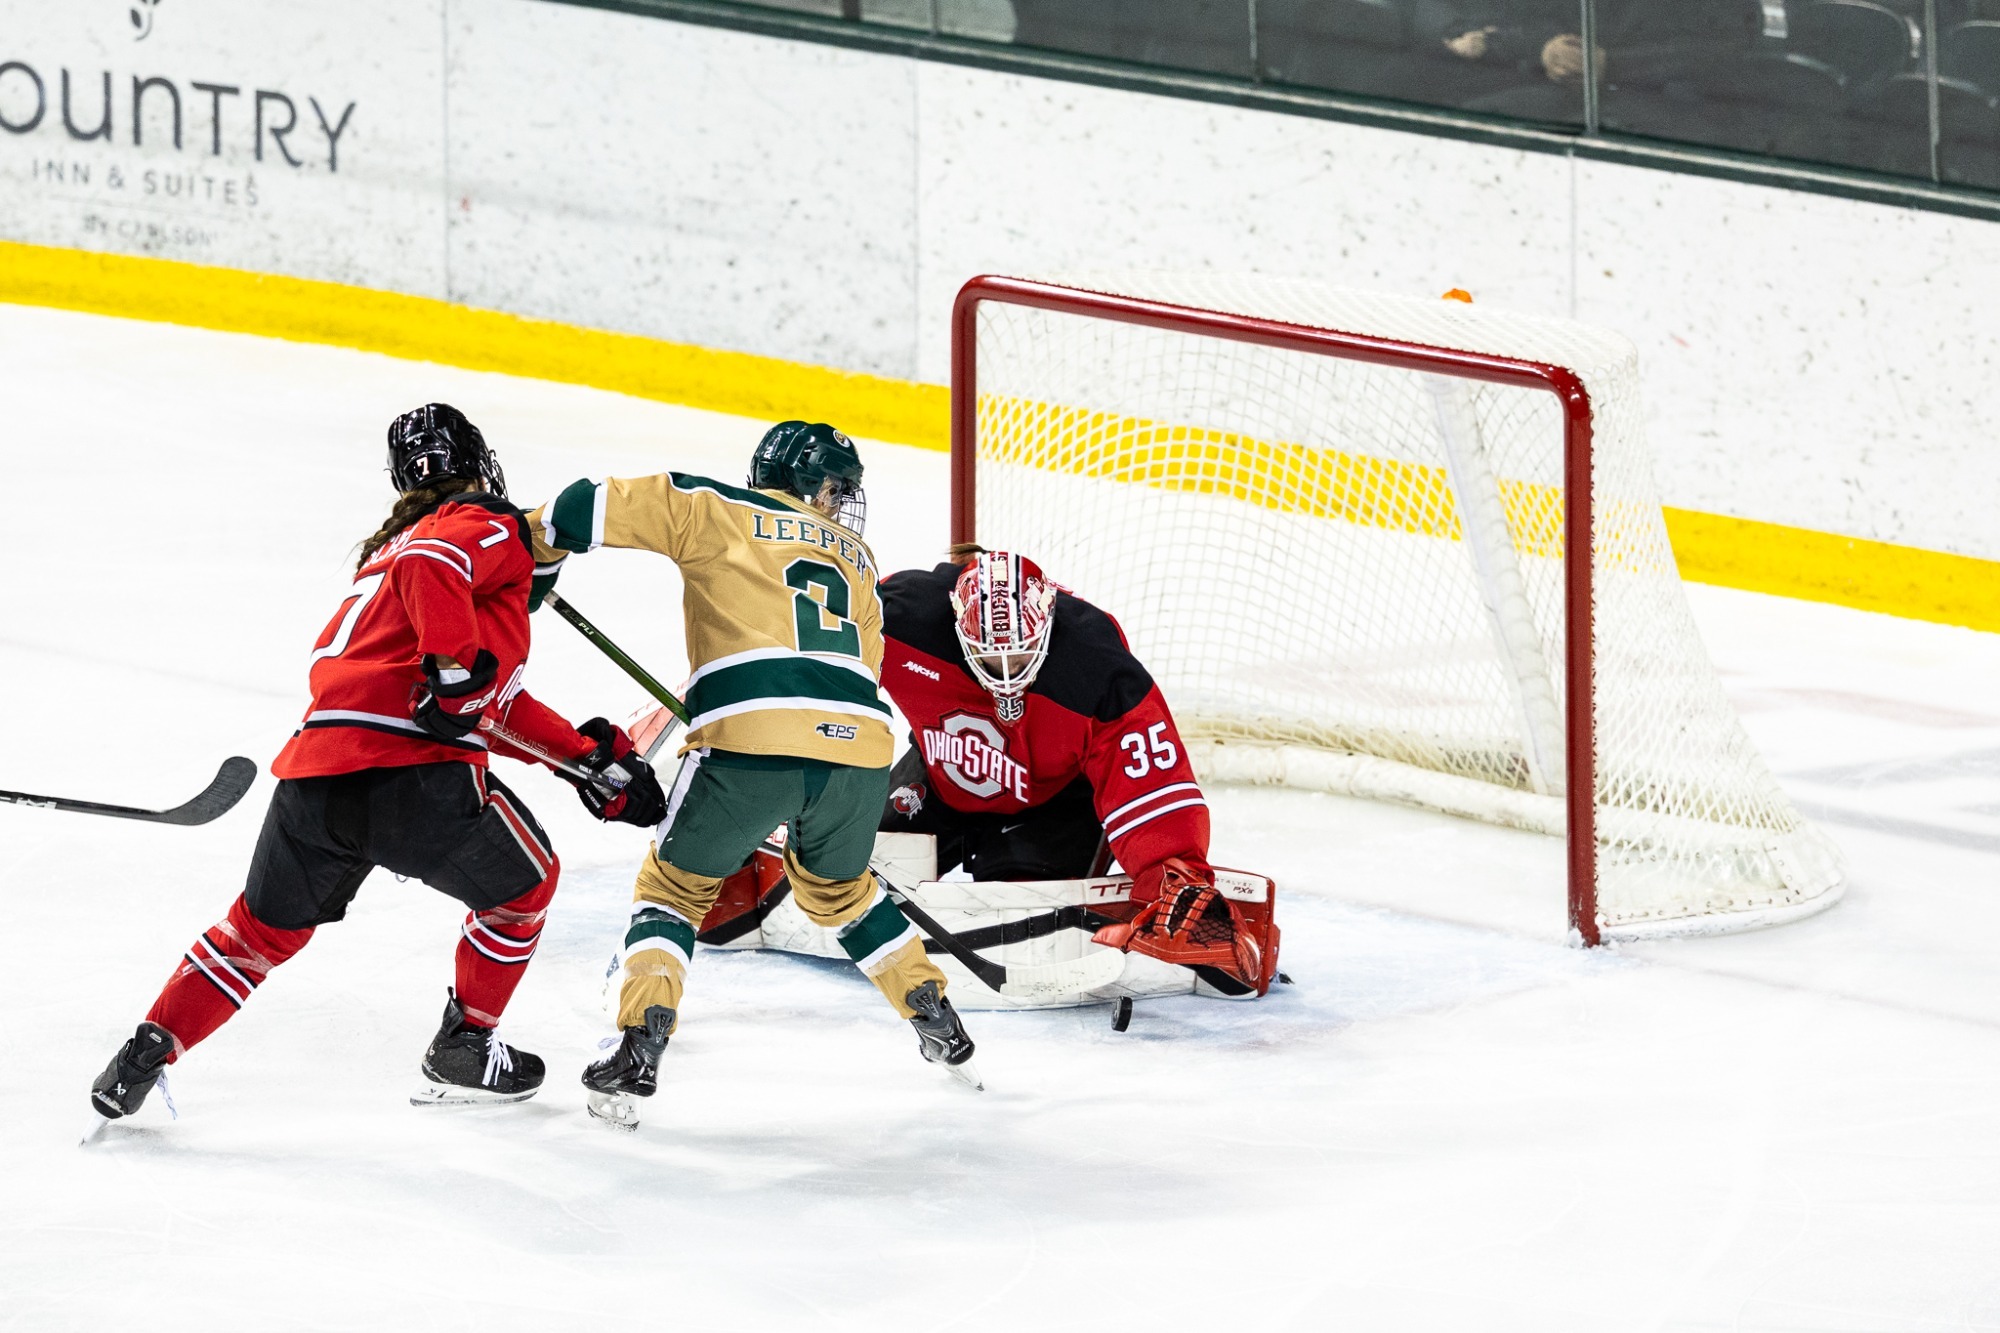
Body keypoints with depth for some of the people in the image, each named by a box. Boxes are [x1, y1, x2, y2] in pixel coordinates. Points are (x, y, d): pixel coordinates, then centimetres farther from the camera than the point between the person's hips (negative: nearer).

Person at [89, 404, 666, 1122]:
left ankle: (147, 1051, 17)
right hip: (414, 776, -7)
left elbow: (496, 706, 34)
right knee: (524, 882, 21)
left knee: (265, 927, 26)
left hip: (312, 771, 7)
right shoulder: (492, 529, 8)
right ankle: (463, 1052, 25)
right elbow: (431, 565, -18)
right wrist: (456, 667, -19)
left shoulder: (387, 550, 34)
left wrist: (590, 754, 33)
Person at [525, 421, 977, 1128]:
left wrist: (533, 544, 27)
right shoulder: (856, 560, 29)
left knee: (676, 883, 16)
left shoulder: (719, 512, 16)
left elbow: (596, 509, 8)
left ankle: (640, 1050, 0)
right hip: (860, 750, 4)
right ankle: (940, 1027, 33)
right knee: (838, 887, 32)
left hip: (752, 743, -4)